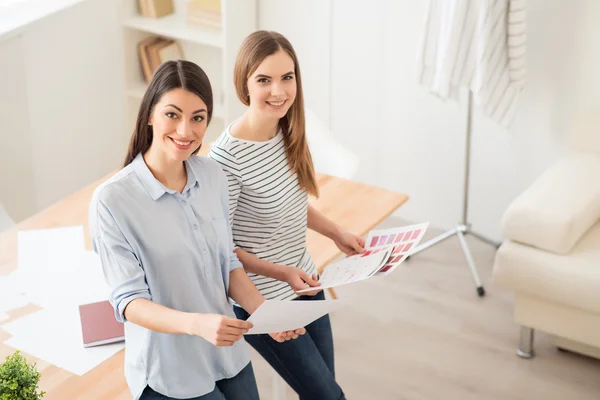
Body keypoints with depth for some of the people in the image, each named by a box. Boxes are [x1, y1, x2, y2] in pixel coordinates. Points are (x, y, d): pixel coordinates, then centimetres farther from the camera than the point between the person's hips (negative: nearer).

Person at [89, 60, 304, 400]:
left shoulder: (212, 176, -2)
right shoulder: (112, 200, -19)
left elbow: (229, 264, 6)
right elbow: (129, 302, -19)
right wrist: (197, 323, -35)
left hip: (230, 359, 5)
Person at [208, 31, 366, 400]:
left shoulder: (289, 133, -4)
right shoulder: (227, 157, -27)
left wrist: (337, 234, 7)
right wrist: (280, 272, -26)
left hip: (306, 284, 7)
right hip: (262, 301, -7)